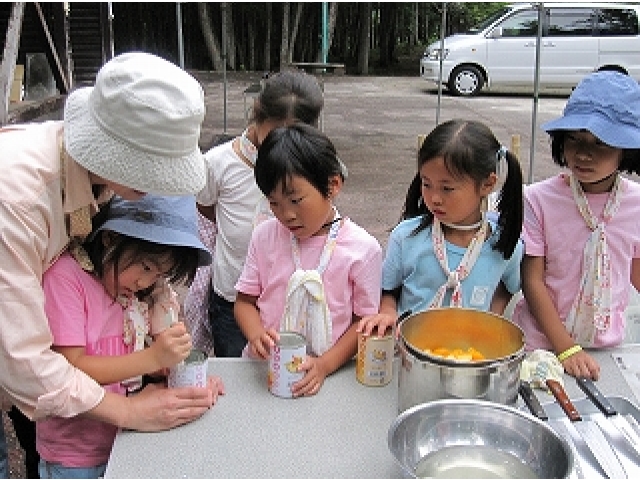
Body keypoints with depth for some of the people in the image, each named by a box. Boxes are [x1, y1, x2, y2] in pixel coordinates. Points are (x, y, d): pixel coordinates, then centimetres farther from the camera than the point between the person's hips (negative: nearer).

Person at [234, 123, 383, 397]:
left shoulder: (363, 249, -5)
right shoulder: (265, 236, 4)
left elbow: (364, 321, -1)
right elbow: (245, 300, 9)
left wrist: (325, 365, -12)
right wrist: (256, 334, -11)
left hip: (329, 376, -2)